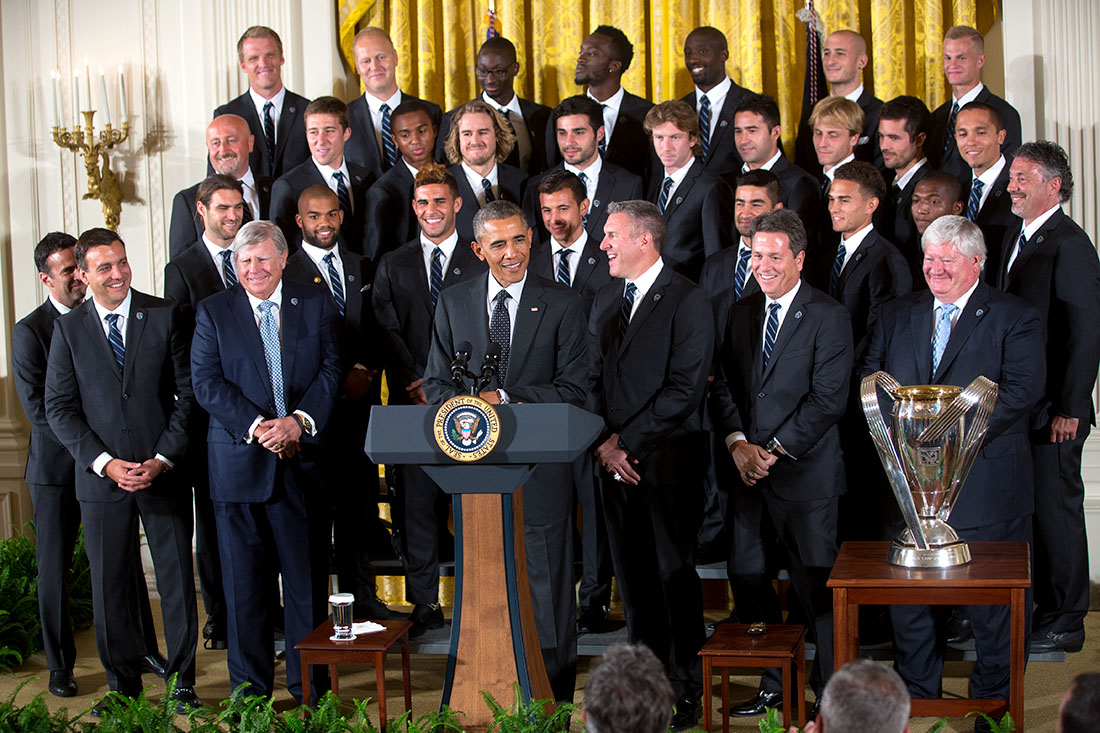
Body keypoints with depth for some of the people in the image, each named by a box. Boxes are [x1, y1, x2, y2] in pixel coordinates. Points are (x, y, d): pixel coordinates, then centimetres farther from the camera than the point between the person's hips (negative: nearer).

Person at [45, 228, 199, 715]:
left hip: (163, 471, 0)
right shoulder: (68, 329, 3)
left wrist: (162, 460, -9)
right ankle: (123, 686, 20)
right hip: (100, 476, 1)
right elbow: (59, 408, 2)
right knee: (109, 587, 6)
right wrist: (105, 463, -9)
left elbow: (188, 394, 1)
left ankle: (181, 681, 19)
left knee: (177, 580, 5)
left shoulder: (164, 316, 1)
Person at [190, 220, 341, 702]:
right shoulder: (213, 311, 5)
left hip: (300, 459, 1)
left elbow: (330, 371, 2)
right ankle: (250, 687, 15)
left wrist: (299, 421, -14)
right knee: (243, 581, 5)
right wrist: (257, 425, -15)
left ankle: (307, 683, 16)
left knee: (305, 576, 5)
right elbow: (206, 384, -3)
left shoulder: (316, 305, 8)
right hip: (239, 461, 0)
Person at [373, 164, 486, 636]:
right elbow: (388, 335, 5)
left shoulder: (481, 264, 6)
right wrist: (417, 384, -9)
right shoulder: (393, 266, 13)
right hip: (413, 404, 2)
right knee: (417, 503, 1)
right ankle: (424, 604, 9)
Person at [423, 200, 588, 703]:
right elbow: (436, 383, 9)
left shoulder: (562, 305, -1)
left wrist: (504, 397, -17)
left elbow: (574, 389, -7)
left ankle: (553, 708, 15)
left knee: (546, 590, 3)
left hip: (539, 468, -3)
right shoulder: (453, 302, 8)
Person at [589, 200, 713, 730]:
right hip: (616, 460, 6)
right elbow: (595, 378, 15)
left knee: (674, 574, -1)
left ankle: (686, 688, 9)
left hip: (667, 459, -6)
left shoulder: (687, 300, -8)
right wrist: (603, 443, 0)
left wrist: (625, 440, -13)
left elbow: (684, 389, -14)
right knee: (632, 574, 8)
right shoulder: (606, 300, 15)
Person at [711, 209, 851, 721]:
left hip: (804, 471, -5)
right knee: (746, 577, 5)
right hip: (747, 469, 5)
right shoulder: (740, 313, 14)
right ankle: (774, 684, 18)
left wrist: (775, 450, -12)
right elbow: (723, 386, 11)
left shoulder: (828, 317, -4)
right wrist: (738, 444, -6)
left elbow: (828, 399, -10)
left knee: (815, 581, -1)